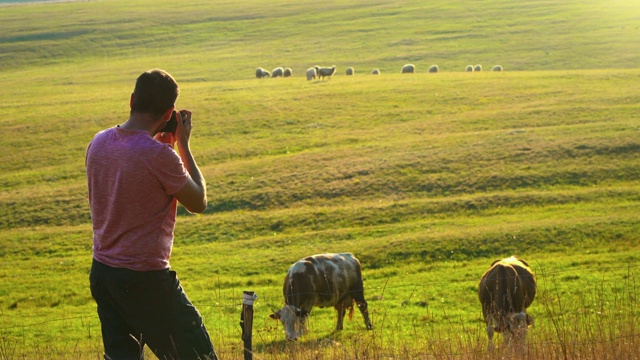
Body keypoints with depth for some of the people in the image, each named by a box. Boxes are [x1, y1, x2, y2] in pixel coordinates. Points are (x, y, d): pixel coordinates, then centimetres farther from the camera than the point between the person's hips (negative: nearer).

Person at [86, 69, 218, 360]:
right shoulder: (159, 154, -20)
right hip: (145, 279, -7)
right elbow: (198, 202, -5)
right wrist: (183, 144, 0)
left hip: (102, 272, 7)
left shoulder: (98, 143, 1)